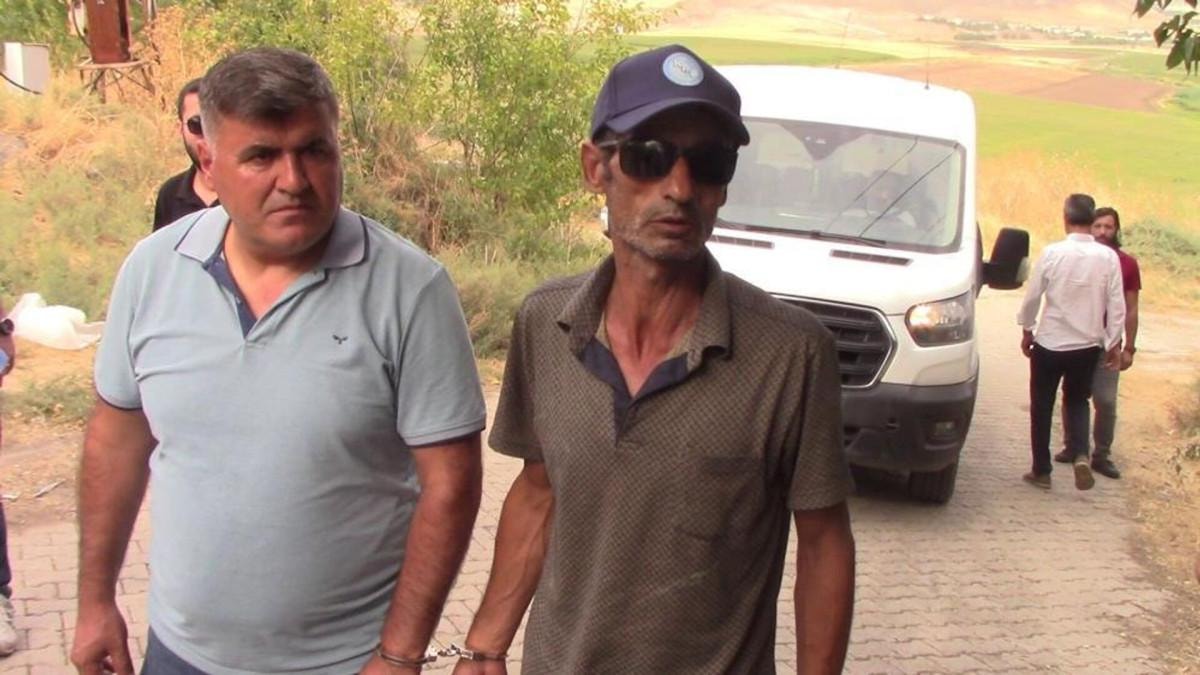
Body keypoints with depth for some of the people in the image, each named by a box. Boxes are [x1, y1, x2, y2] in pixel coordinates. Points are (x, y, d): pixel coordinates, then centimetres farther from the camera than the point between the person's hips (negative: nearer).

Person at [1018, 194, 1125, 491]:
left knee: (1042, 406, 12)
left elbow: (1033, 296, -6)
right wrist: (1113, 343, 5)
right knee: (1077, 401, 21)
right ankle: (1081, 455, -2)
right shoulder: (1108, 257, -7)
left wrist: (1027, 330, 10)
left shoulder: (1052, 253, -12)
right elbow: (1116, 304, -5)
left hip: (1050, 344, -2)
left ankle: (1042, 471, 17)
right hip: (1088, 345, 2)